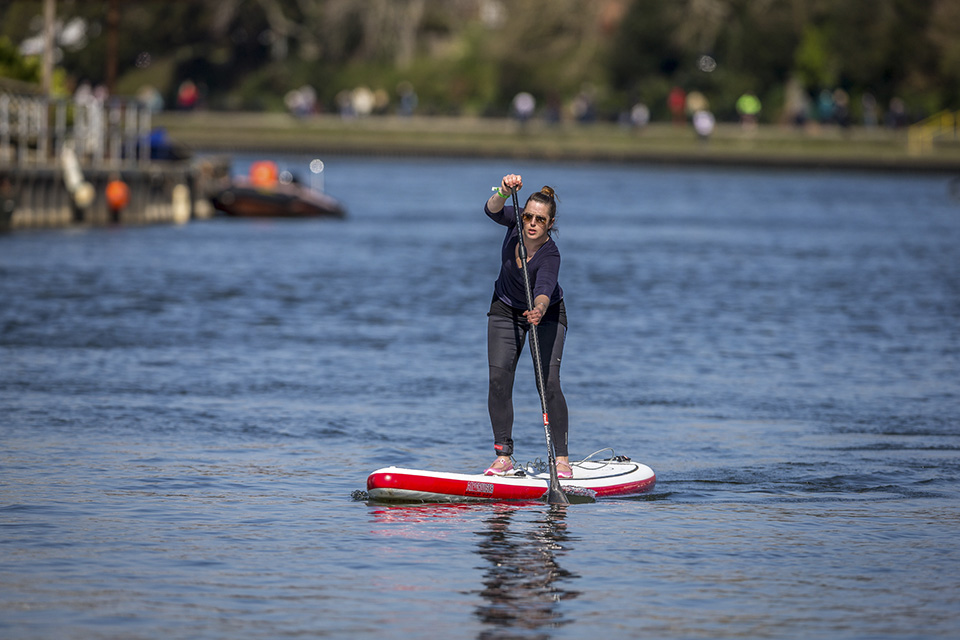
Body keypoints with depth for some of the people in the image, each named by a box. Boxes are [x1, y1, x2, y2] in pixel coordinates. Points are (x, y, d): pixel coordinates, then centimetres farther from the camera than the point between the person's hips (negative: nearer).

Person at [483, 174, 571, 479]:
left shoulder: (550, 255, -32)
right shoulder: (516, 222, -18)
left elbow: (545, 290, -47)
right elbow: (492, 210, -35)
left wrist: (540, 310, -68)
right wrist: (504, 192, -54)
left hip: (546, 313, -4)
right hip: (506, 310, 4)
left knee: (548, 383, -16)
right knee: (499, 379, -8)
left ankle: (562, 458, -9)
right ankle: (503, 456, -5)